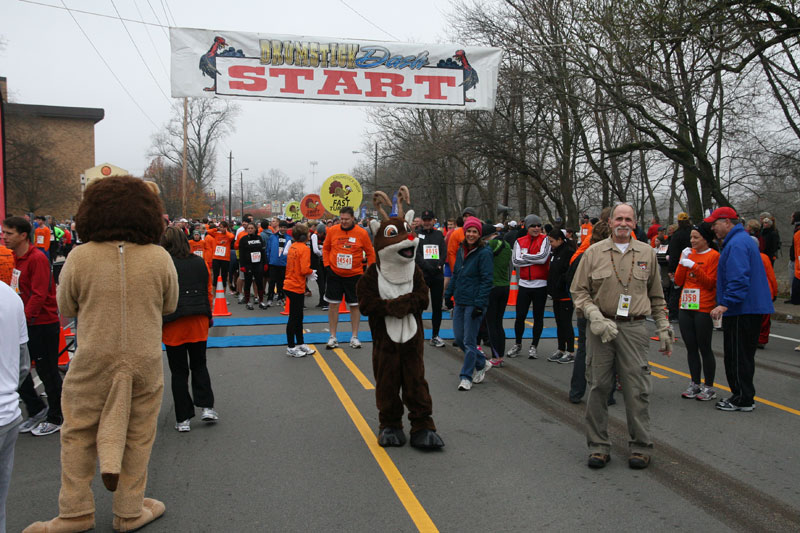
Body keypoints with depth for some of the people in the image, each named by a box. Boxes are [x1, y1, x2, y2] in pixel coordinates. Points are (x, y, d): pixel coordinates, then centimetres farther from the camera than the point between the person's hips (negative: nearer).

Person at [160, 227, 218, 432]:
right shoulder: (199, 262, 3)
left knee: (179, 371, 6)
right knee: (199, 365, 19)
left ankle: (183, 419, 11)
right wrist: (208, 317, 18)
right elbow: (209, 292, 7)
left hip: (173, 325, -3)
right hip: (198, 323, 3)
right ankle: (206, 407, 10)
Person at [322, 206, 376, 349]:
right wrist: (327, 265, 1)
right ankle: (333, 337, 13)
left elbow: (370, 253, 2)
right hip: (334, 274, 1)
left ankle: (354, 337, 18)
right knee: (334, 304, 3)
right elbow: (325, 248, 10)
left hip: (354, 275, 0)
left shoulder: (362, 233, -7)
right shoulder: (332, 231, -3)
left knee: (355, 305, 6)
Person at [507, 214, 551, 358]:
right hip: (524, 284, 2)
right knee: (520, 316, 5)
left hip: (540, 284, -2)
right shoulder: (519, 242, 4)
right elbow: (515, 261, -9)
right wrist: (534, 259, -12)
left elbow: (543, 257, -17)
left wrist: (525, 257, -8)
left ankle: (533, 347, 18)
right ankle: (518, 345, 23)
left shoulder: (545, 239, -2)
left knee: (538, 317, 7)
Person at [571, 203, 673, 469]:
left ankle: (640, 447, 15)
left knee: (637, 389, 1)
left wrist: (663, 328, 13)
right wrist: (595, 316, -10)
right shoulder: (594, 252, 4)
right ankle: (598, 446, 15)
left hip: (634, 328, 1)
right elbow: (579, 291, 5)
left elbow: (656, 295, 16)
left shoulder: (647, 253, 10)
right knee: (598, 387, 4)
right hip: (601, 328, 0)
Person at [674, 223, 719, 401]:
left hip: (703, 309, -6)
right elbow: (678, 281, 8)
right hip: (685, 307, 6)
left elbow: (710, 283, -12)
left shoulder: (714, 256, -6)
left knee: (704, 348, 0)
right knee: (691, 348, 11)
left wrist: (694, 266, -19)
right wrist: (682, 263, -5)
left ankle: (709, 387, 10)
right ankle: (695, 384, 20)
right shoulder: (688, 253, 12)